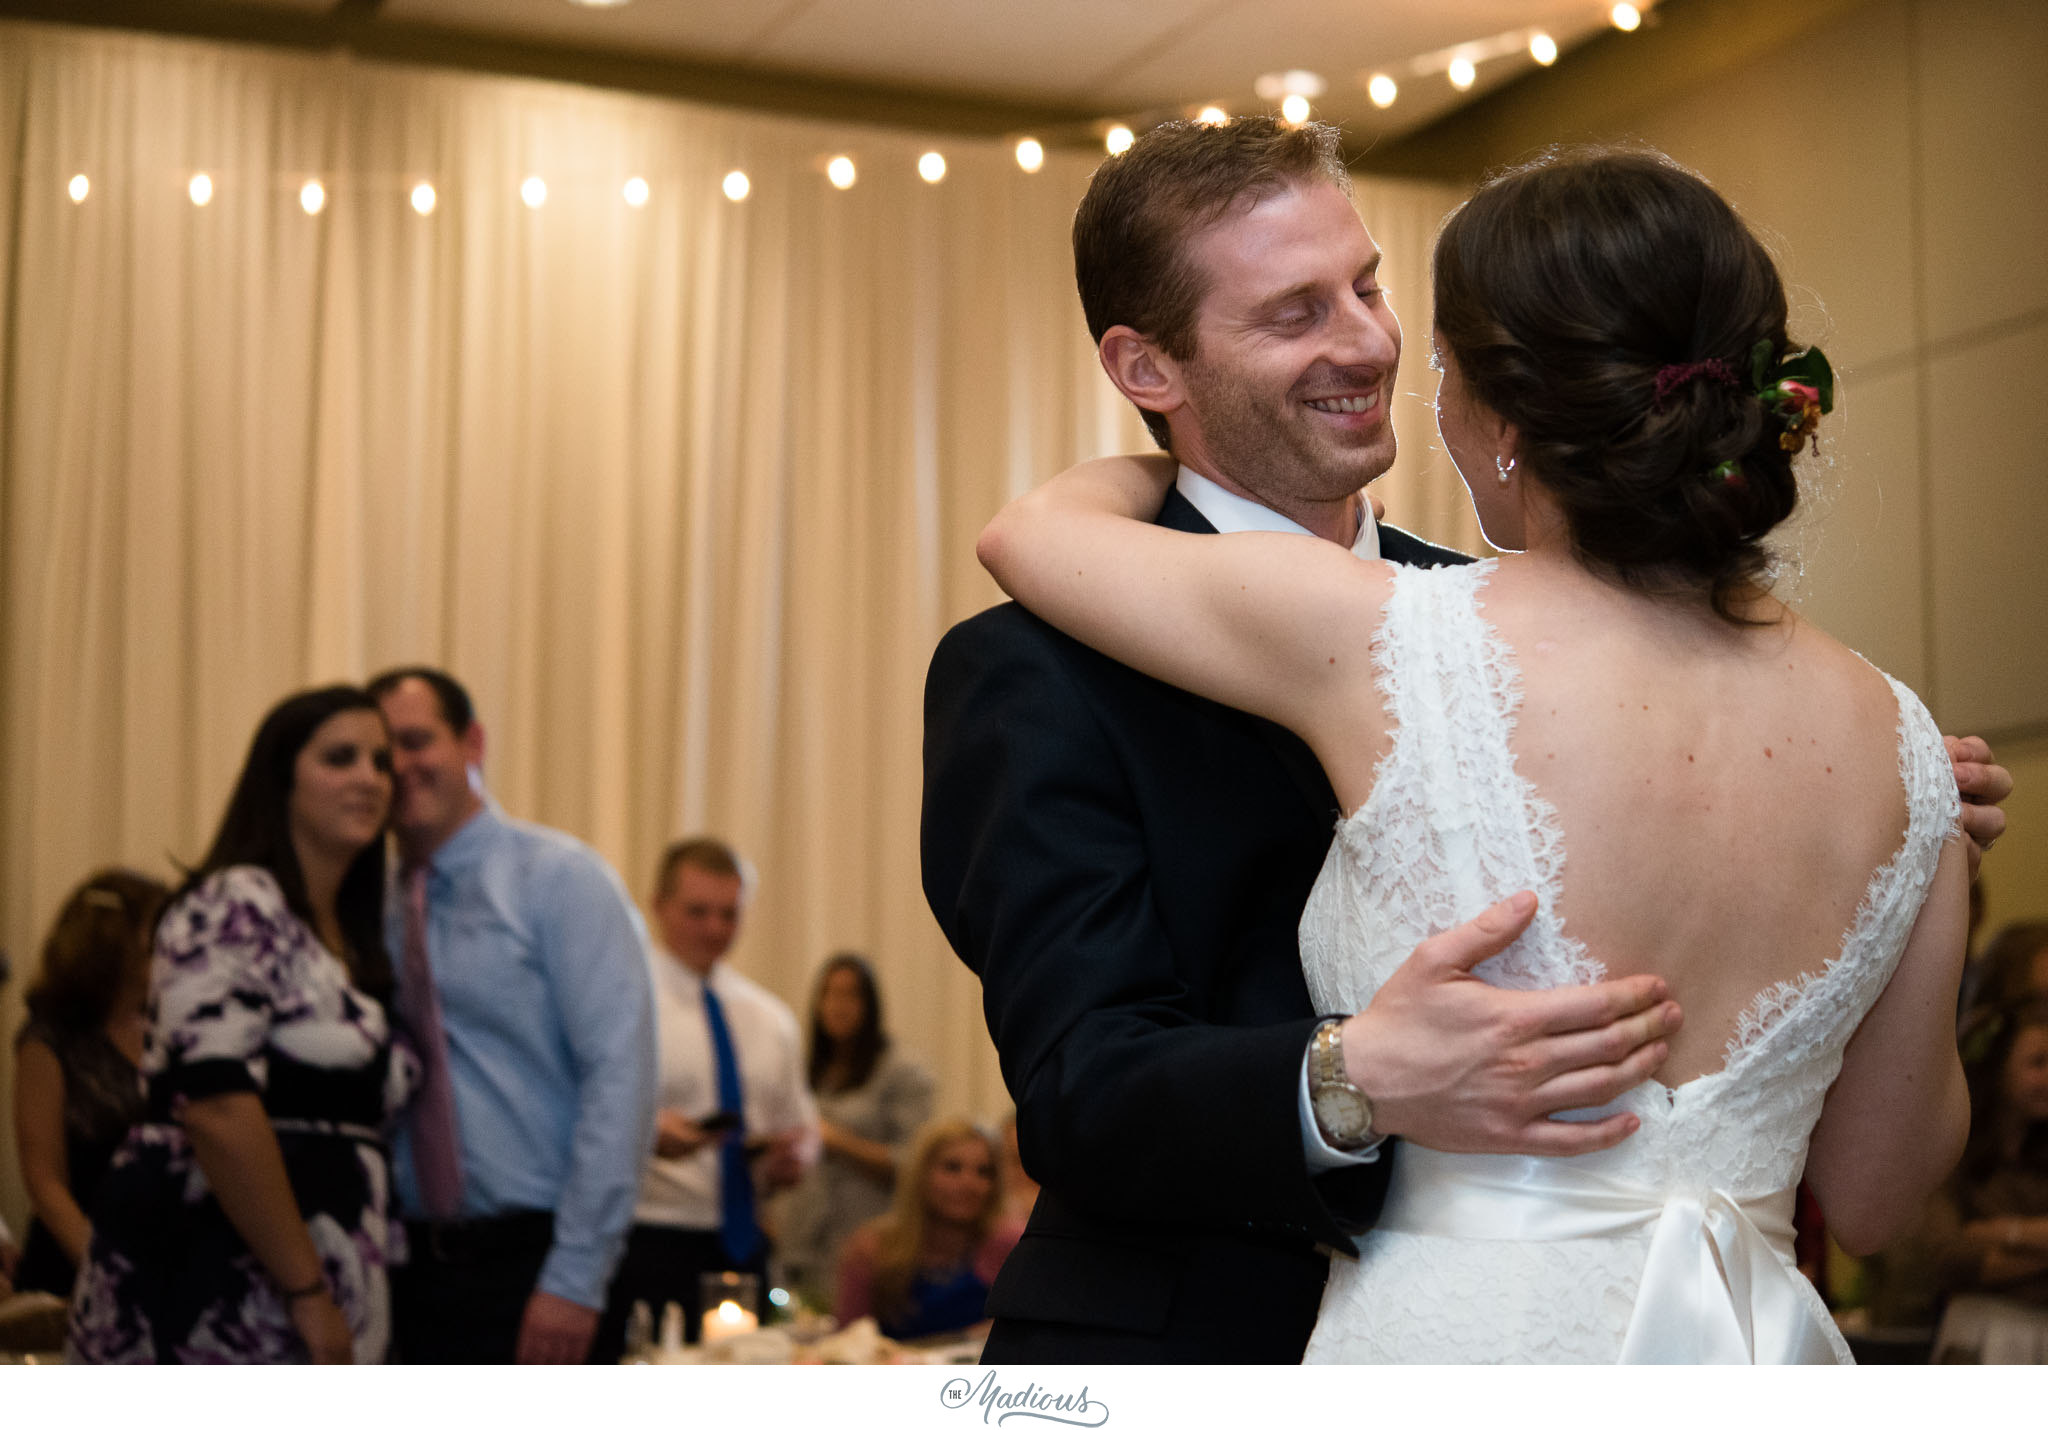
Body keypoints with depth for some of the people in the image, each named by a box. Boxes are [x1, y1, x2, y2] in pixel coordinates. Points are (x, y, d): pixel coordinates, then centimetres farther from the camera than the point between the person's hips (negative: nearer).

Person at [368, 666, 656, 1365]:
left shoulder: (559, 877, -4)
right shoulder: (378, 914, 12)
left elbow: (620, 1076, -12)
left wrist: (574, 1278, -17)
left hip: (528, 1264, -5)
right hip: (409, 1264, 5)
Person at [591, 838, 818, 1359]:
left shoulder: (770, 1016, 17)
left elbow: (799, 1121, 24)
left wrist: (796, 1154, 1)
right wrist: (647, 1133, -29)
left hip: (743, 1247, 5)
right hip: (649, 1249, -5)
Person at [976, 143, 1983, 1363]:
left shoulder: (1398, 647, -17)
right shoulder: (1900, 744, -5)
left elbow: (1027, 530, 2)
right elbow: (1871, 1198, 5)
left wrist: (1165, 461, 24)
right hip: (1759, 1384, 4)